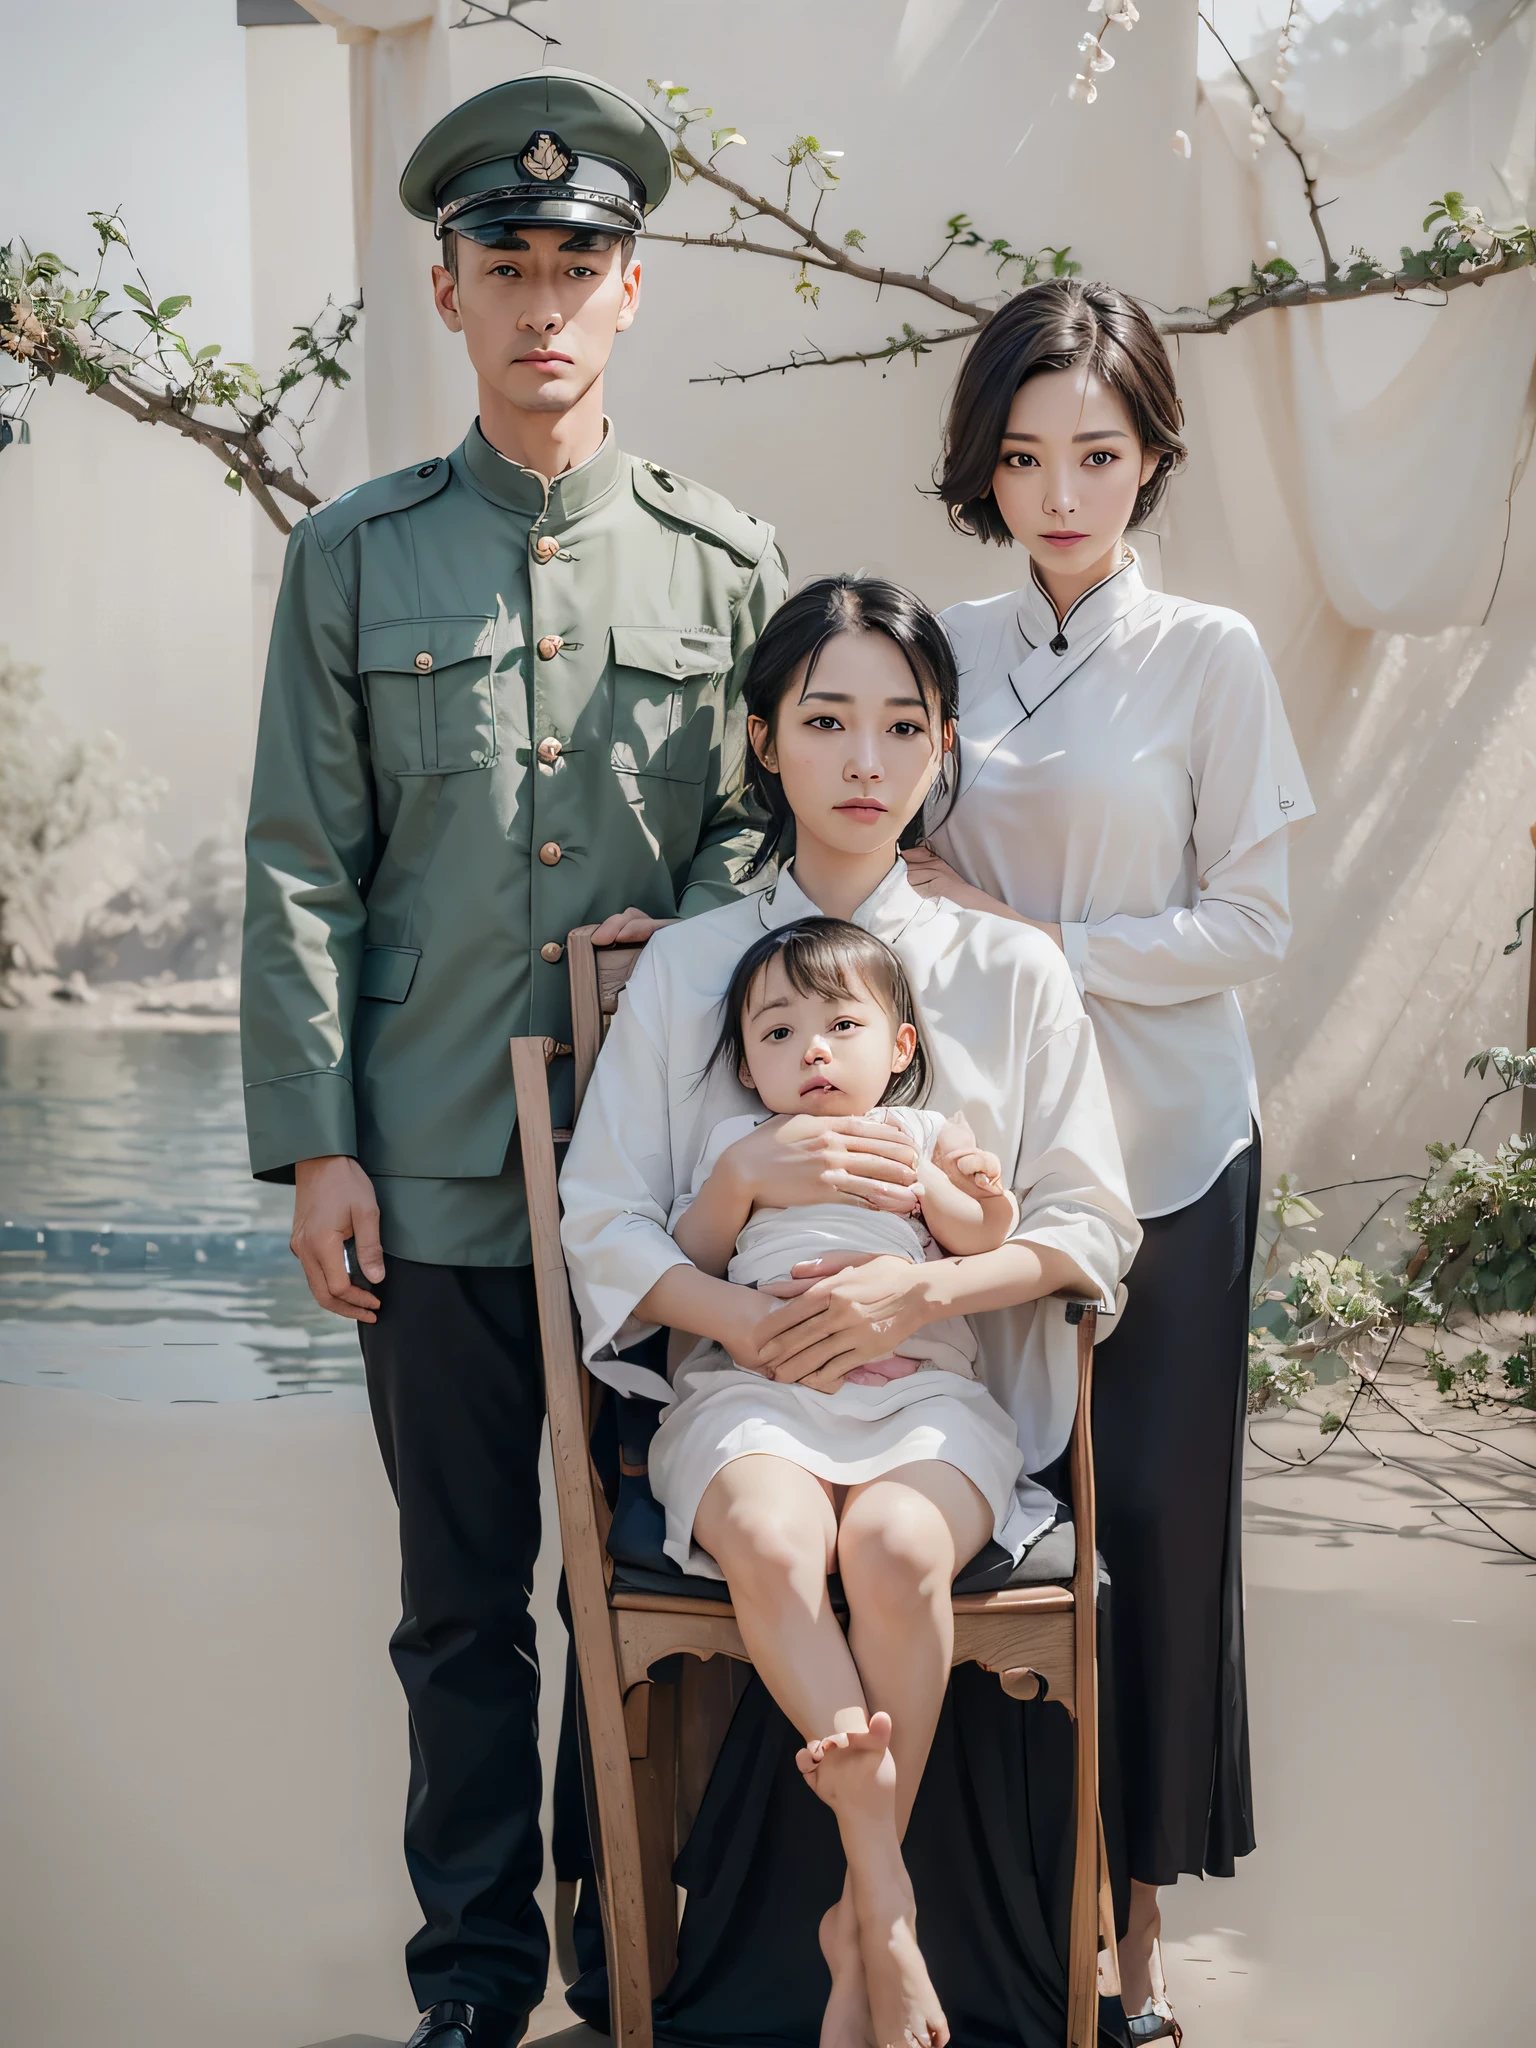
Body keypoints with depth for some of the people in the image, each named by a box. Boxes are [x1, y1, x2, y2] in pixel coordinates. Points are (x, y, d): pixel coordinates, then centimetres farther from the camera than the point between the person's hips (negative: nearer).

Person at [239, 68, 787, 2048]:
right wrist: (315, 1145, -4)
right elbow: (300, 867, 2)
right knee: (462, 1596, 9)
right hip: (434, 1167, 0)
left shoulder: (726, 563, 7)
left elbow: (766, 820, 13)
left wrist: (688, 932, -9)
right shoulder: (352, 558, 5)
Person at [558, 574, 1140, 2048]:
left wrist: (921, 1287, -12)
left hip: (947, 1380, 0)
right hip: (742, 1378, 0)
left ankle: (859, 1927, -14)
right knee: (772, 1536, -34)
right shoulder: (686, 965, 8)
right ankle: (891, 1906, -26)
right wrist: (740, 1315, -14)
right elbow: (601, 1220, 4)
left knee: (895, 1543, -32)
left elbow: (1090, 1226, 6)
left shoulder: (1011, 970, 8)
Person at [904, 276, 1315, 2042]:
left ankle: (1132, 1906, 16)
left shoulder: (1209, 657, -3)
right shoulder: (950, 647, 6)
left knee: (1150, 1511, 2)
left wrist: (1032, 939, -12)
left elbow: (1250, 924, -7)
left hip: (1163, 1158, -2)